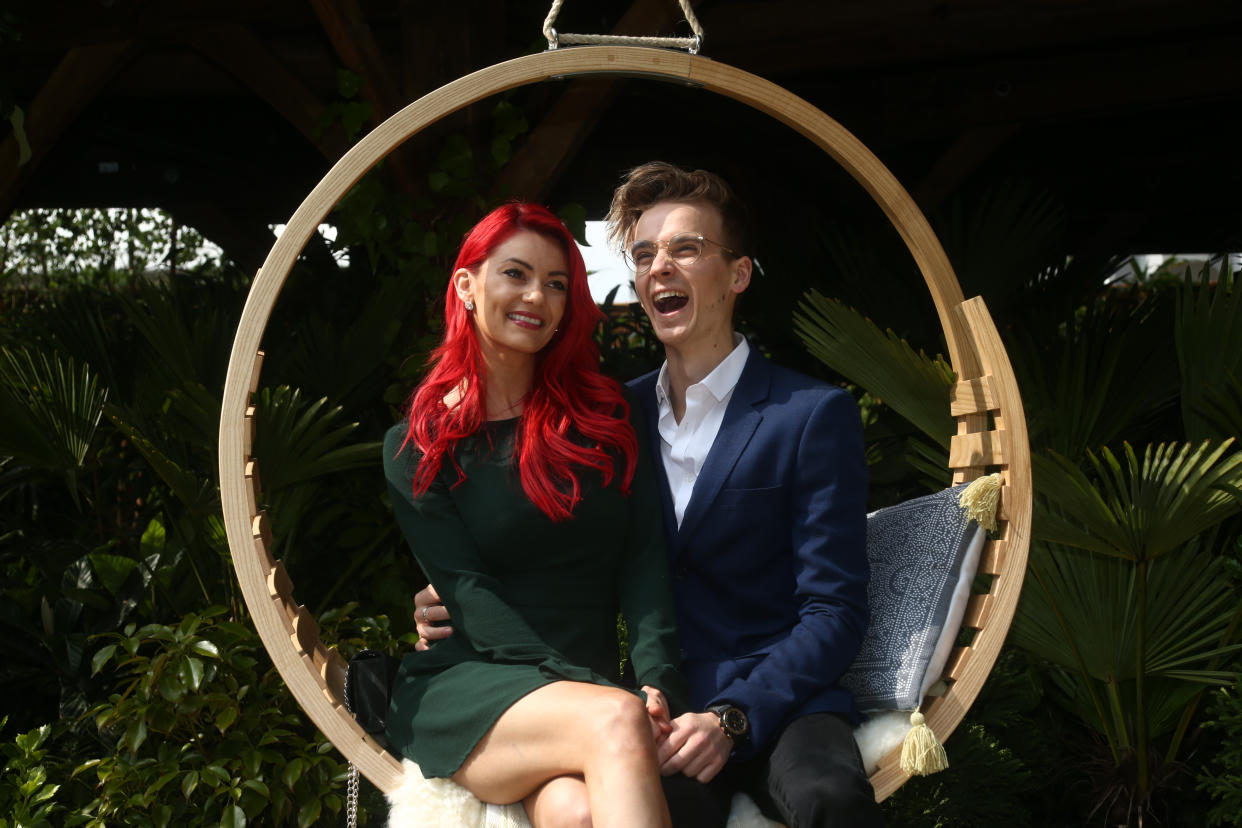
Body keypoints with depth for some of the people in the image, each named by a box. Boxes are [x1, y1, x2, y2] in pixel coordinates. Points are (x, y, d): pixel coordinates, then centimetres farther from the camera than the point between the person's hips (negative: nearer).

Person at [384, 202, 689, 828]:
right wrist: (596, 693, -19)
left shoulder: (605, 417, 13)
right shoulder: (417, 447, 6)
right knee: (616, 721, -33)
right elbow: (469, 593, -5)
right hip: (462, 690, -1)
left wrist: (658, 683, -15)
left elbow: (644, 558, 3)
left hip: (586, 685, 2)